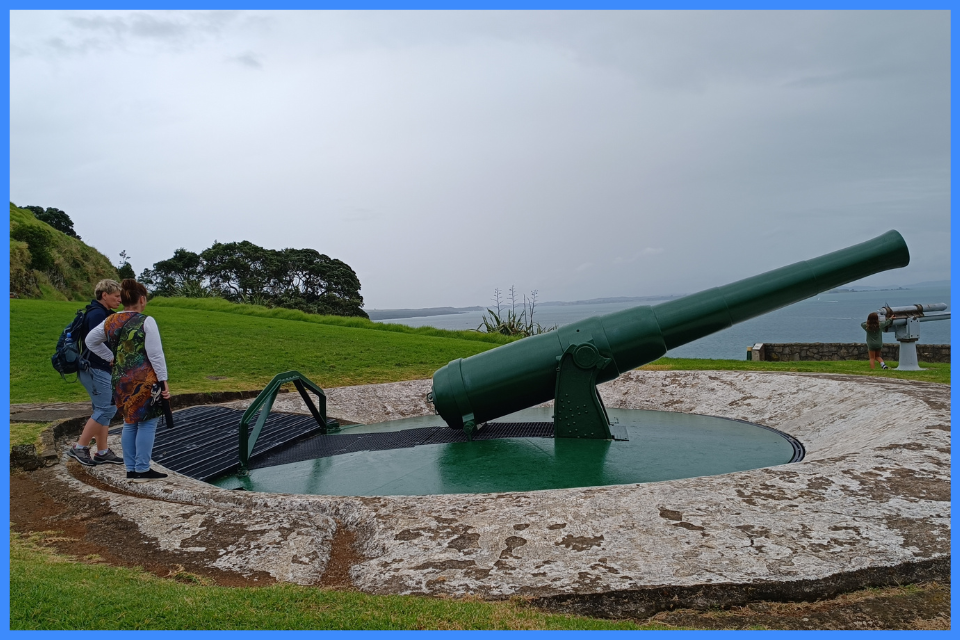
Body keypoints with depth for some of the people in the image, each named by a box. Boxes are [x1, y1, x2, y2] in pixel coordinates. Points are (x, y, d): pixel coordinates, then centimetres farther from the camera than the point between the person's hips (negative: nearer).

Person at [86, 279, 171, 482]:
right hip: (144, 381, -7)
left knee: (129, 423, 16)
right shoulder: (146, 322, -11)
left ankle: (130, 469, 21)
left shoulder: (111, 322, 7)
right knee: (147, 423, 1)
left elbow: (91, 341, 21)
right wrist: (163, 380, -8)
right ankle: (142, 470, 2)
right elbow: (156, 354, -13)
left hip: (121, 381, 7)